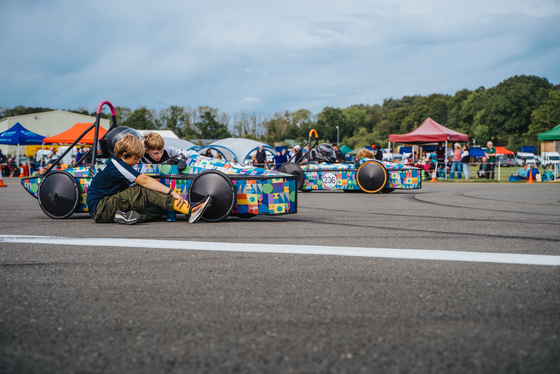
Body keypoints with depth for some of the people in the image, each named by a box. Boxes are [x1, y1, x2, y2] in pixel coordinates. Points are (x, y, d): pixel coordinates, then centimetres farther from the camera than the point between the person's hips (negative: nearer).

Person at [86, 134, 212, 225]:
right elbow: (144, 180, -23)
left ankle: (129, 216, -36)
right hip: (99, 210, -9)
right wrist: (172, 192, -27)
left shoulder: (117, 163, 13)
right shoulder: (116, 165, -16)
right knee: (144, 191, -27)